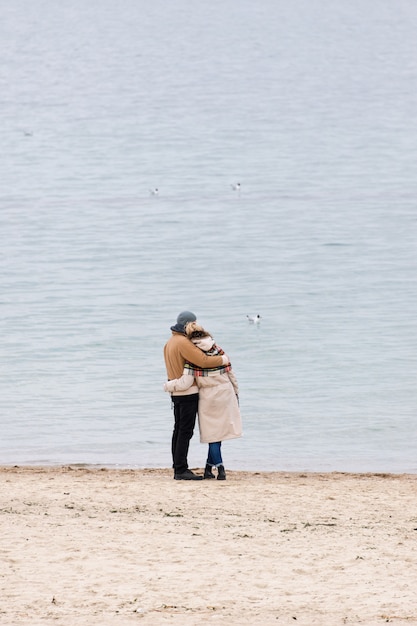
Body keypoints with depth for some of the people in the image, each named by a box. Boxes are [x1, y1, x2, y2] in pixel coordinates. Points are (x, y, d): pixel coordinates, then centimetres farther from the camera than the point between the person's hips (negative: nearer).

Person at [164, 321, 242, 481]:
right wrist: (236, 395, 19)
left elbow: (185, 383, -17)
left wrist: (167, 386, 0)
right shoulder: (220, 352, 0)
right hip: (226, 396, 3)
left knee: (213, 436, 6)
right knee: (217, 434, 12)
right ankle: (209, 468, 14)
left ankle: (220, 469, -5)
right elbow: (231, 376, 7)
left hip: (208, 399, -3)